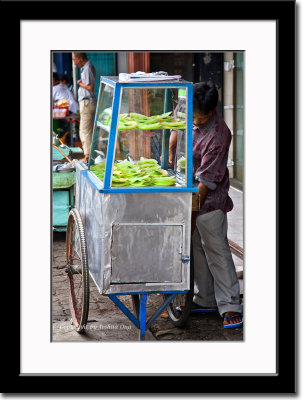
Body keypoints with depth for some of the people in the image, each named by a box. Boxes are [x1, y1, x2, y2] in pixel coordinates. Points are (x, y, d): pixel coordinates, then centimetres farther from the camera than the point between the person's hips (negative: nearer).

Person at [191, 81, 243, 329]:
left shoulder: (217, 135, -25)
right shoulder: (189, 115, -2)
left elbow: (207, 179, -23)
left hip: (209, 200, -8)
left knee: (216, 250, -5)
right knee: (196, 248, 14)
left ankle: (230, 306, 0)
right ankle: (205, 299, 25)